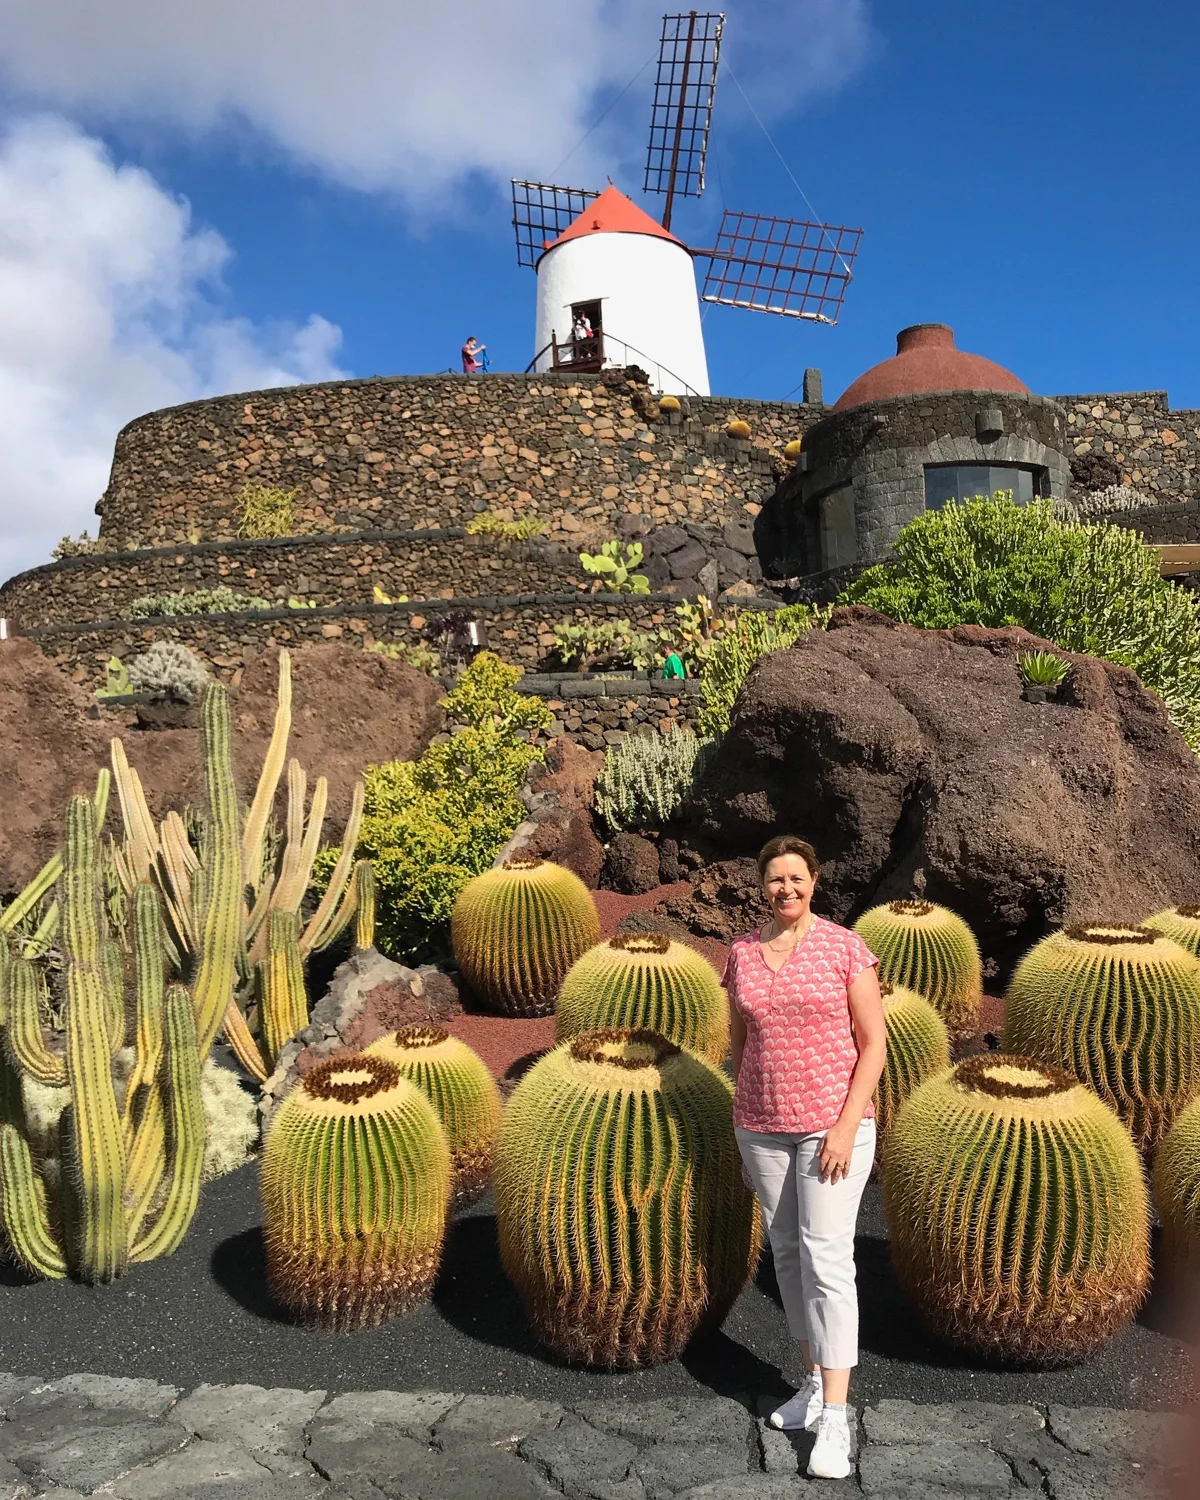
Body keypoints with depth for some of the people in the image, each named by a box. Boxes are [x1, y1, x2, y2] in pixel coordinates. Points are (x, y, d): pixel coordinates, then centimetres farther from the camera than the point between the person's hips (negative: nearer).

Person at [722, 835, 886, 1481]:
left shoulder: (845, 947, -9)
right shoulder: (743, 953, 2)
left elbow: (874, 1041, -8)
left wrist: (848, 1125, -14)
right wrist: (743, 1129, 11)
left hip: (833, 1121, -4)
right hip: (764, 1125, 4)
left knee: (826, 1256, -6)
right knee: (786, 1253, 13)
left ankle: (835, 1417, 2)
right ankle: (816, 1382, 29)